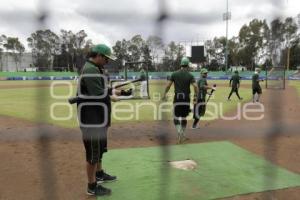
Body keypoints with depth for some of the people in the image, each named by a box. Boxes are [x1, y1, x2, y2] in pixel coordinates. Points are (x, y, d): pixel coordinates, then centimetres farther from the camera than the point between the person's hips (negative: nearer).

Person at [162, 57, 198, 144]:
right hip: (186, 98, 1)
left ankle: (179, 132, -17)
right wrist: (196, 96, 0)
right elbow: (195, 86, -12)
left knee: (176, 117, 7)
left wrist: (164, 94, 7)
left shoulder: (174, 74, 0)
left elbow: (168, 85, -5)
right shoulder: (190, 75, -1)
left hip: (177, 98, -1)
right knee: (184, 117, 14)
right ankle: (182, 135, 23)